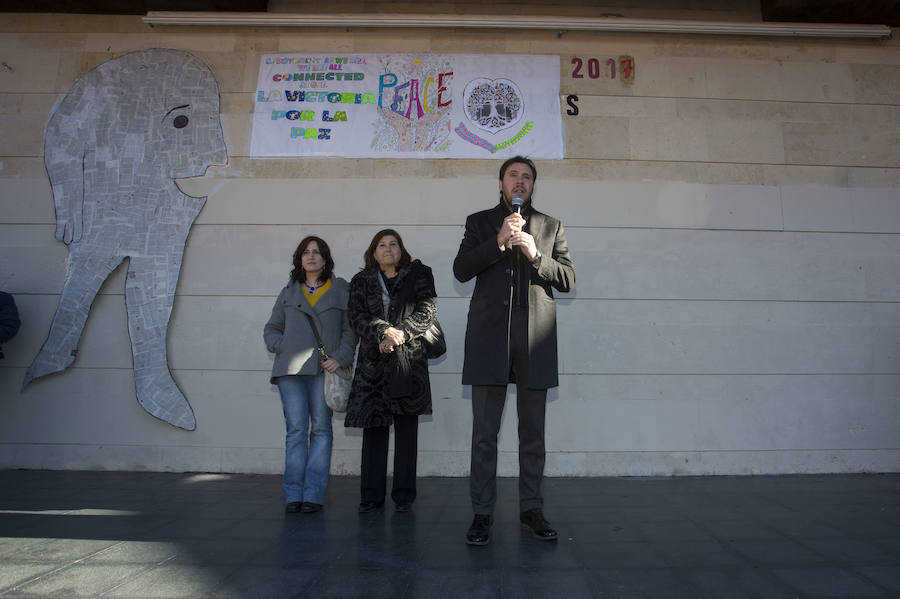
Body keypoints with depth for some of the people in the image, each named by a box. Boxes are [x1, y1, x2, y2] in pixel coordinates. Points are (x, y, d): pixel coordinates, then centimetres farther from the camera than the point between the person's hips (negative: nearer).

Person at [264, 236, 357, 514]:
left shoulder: (342, 290, 10)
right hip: (291, 368, 2)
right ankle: (293, 494, 6)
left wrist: (340, 357, -9)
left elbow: (351, 329, 5)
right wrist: (283, 348, 2)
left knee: (321, 428, -1)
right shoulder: (288, 292, 18)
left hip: (324, 369, -1)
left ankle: (313, 494, 5)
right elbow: (271, 328, 21)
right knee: (295, 429, -1)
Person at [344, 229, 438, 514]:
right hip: (373, 362, 1)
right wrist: (384, 331, -16)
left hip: (409, 360, -1)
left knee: (406, 429, 1)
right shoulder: (361, 281, 14)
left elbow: (427, 311, -1)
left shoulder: (418, 275, 10)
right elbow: (357, 317, 1)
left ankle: (403, 494, 10)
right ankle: (371, 495, 10)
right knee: (374, 428, 1)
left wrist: (401, 333, -14)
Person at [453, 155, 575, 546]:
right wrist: (499, 241, -10)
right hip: (490, 334, -1)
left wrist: (536, 256, -7)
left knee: (533, 432, 7)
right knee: (484, 432, 0)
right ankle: (482, 514, 10)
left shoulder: (551, 227, 18)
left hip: (535, 335, 2)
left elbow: (568, 279, 10)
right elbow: (461, 270, 1)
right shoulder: (479, 222, 15)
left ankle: (531, 510, 18)